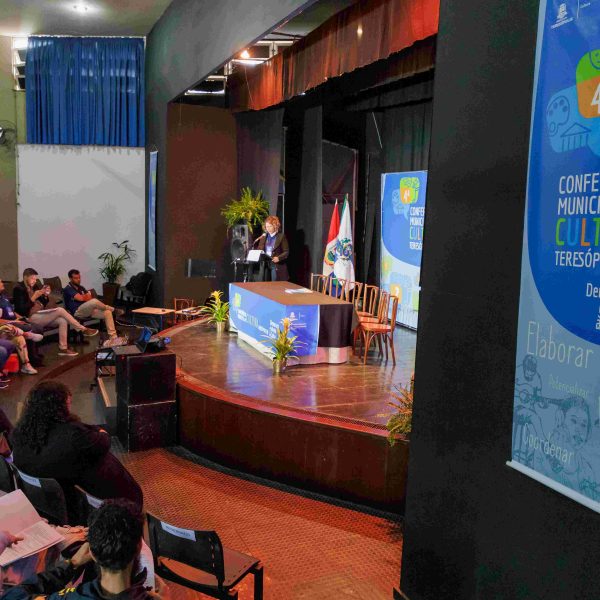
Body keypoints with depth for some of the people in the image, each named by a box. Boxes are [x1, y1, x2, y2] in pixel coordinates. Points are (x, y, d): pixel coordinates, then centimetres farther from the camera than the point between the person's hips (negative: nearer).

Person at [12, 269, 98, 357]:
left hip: (41, 315, 8)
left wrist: (45, 295, -3)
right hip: (31, 318, -8)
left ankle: (63, 348, -17)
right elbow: (21, 309, -17)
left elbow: (43, 305, 16)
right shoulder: (19, 289, -8)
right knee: (60, 310, -22)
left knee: (63, 321, -18)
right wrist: (34, 297, -20)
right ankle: (84, 329, -15)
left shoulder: (34, 286, 15)